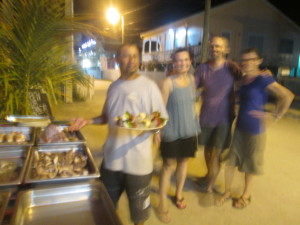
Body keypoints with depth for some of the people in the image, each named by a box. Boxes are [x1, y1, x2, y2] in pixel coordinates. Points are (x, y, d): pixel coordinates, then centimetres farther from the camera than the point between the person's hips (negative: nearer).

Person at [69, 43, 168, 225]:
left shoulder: (149, 86, -8)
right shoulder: (113, 87, 8)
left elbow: (162, 119, -9)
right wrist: (88, 121, 2)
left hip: (138, 160, -4)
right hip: (112, 157, 5)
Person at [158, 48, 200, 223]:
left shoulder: (192, 78, 3)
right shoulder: (168, 82, -15)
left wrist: (196, 126, 13)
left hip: (189, 129, 6)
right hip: (172, 131, -5)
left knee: (184, 161, 17)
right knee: (168, 165, 4)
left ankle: (179, 194, 39)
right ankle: (163, 203, 20)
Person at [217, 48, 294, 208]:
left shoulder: (263, 79, -18)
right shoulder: (243, 79, 3)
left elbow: (287, 96, -19)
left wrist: (276, 116, -14)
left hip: (254, 130, -5)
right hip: (239, 128, 6)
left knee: (249, 166, 13)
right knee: (230, 161, 11)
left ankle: (246, 196, 36)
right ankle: (227, 191, 32)